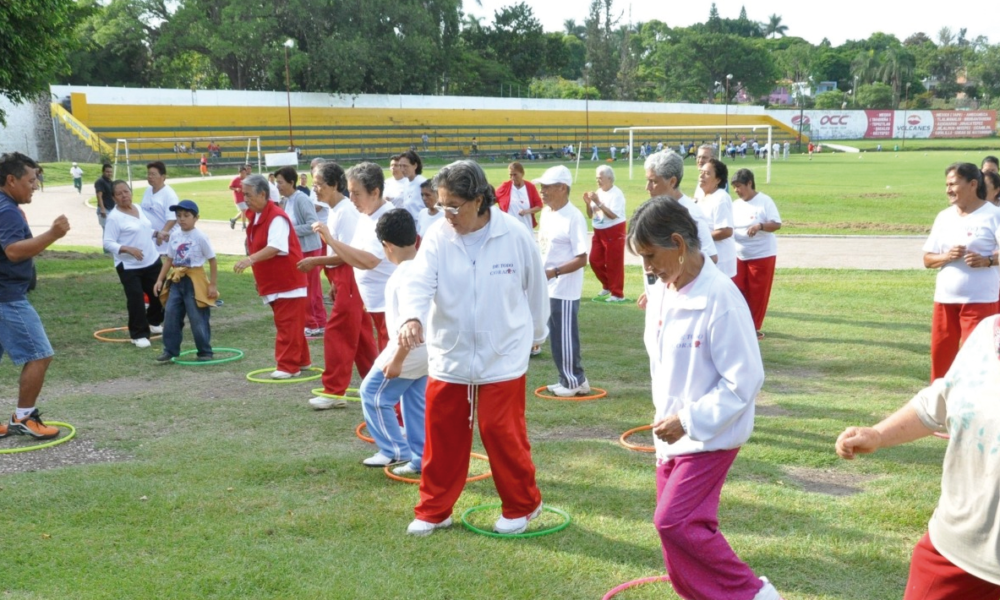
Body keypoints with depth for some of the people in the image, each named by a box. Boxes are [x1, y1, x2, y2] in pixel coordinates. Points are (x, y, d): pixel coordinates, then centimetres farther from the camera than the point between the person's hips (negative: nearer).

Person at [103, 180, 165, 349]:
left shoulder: (138, 208, 8)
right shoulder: (114, 217, -15)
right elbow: (108, 243, -18)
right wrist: (127, 249, -31)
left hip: (152, 261, 7)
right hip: (129, 267, -7)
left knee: (159, 294, 16)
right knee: (136, 300, -10)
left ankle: (153, 322, 40)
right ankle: (139, 335, 1)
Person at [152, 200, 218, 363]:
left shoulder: (200, 237, -10)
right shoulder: (174, 236, 6)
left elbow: (212, 261, -8)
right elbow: (169, 259, 12)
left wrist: (213, 285, -10)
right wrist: (160, 280, 5)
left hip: (195, 281, -5)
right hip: (176, 280, 6)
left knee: (198, 319, -1)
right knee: (170, 316, 4)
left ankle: (205, 352, 11)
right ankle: (170, 350, 14)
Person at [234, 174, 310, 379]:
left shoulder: (277, 217, -20)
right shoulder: (255, 216, 9)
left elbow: (275, 247, -33)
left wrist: (251, 259, -44)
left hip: (288, 281, -10)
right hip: (272, 282, 10)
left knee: (288, 324, -5)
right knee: (287, 323, 16)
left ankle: (289, 365, 0)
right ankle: (301, 360, 26)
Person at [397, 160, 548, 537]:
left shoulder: (515, 236, -11)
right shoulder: (437, 239, -8)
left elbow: (535, 289, 3)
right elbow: (419, 283, -20)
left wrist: (535, 334, 15)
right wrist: (412, 318, -41)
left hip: (502, 359, -2)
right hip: (448, 358, 2)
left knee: (504, 434, 3)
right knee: (442, 436, 11)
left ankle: (522, 505, 25)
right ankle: (434, 510, 27)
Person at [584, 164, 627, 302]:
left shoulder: (617, 194, -14)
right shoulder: (598, 192, 7)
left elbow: (613, 215, -25)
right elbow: (590, 215, 11)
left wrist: (598, 203, -27)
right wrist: (588, 204, -8)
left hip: (614, 232, -8)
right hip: (599, 232, 8)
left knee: (613, 264, -3)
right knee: (595, 260, 10)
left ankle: (617, 294, 7)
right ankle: (607, 286, 29)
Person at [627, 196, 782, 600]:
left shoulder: (720, 299, -22)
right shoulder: (662, 293, 2)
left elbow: (745, 380, -21)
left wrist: (689, 420, -21)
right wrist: (664, 412, 11)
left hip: (710, 436, -8)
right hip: (673, 433, 8)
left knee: (673, 522, -13)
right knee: (683, 524, 12)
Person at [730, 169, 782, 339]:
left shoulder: (765, 201, -10)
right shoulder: (735, 205, 7)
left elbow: (777, 224, -13)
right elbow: (729, 227, 10)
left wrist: (760, 226, -30)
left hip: (762, 255, -5)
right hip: (739, 255, 6)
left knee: (758, 292, 1)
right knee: (739, 291, 7)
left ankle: (754, 327, 11)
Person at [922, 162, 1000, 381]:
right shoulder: (943, 217, 9)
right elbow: (927, 259, 9)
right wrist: (946, 256, -10)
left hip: (980, 300, -5)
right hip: (945, 299, 6)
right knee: (939, 353, 9)